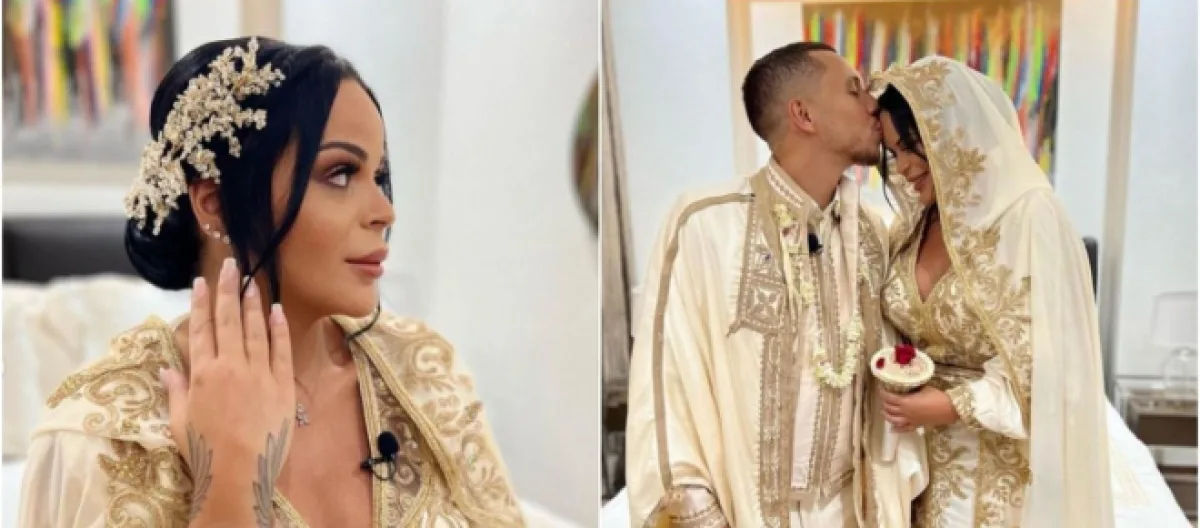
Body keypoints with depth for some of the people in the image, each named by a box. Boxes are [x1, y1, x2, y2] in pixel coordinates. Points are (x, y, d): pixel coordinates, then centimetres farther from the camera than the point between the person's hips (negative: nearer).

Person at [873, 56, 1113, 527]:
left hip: (1004, 463, -5)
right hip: (927, 454, 5)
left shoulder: (1028, 217, -16)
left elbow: (1053, 360, -17)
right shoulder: (912, 224, 4)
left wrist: (954, 406, -18)